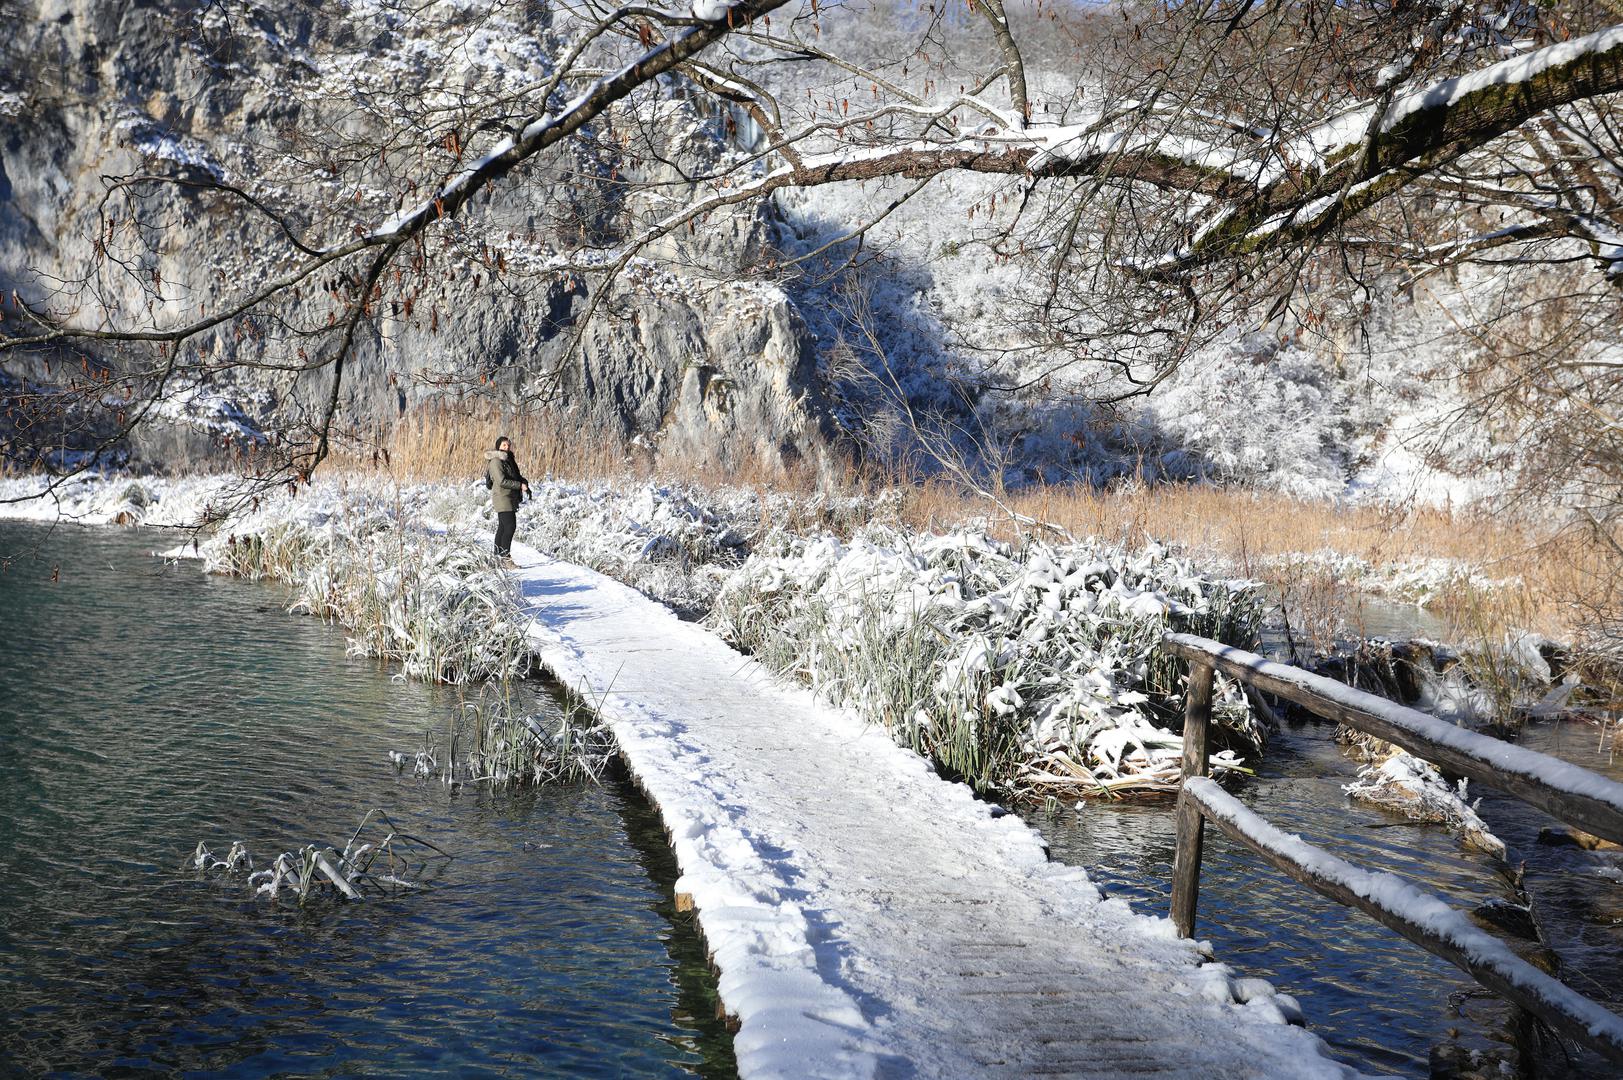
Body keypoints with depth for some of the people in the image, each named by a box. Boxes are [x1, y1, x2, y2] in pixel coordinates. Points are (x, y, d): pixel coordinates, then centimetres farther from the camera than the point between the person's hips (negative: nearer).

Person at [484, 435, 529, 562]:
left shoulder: (508, 460, 17)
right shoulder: (496, 461, -13)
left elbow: (516, 476, 23)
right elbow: (502, 481, -21)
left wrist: (525, 483, 2)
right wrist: (520, 485, -17)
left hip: (510, 498, 10)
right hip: (503, 498, -10)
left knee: (503, 527, 12)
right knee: (510, 526, -15)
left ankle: (499, 554, 18)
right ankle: (505, 555, -16)